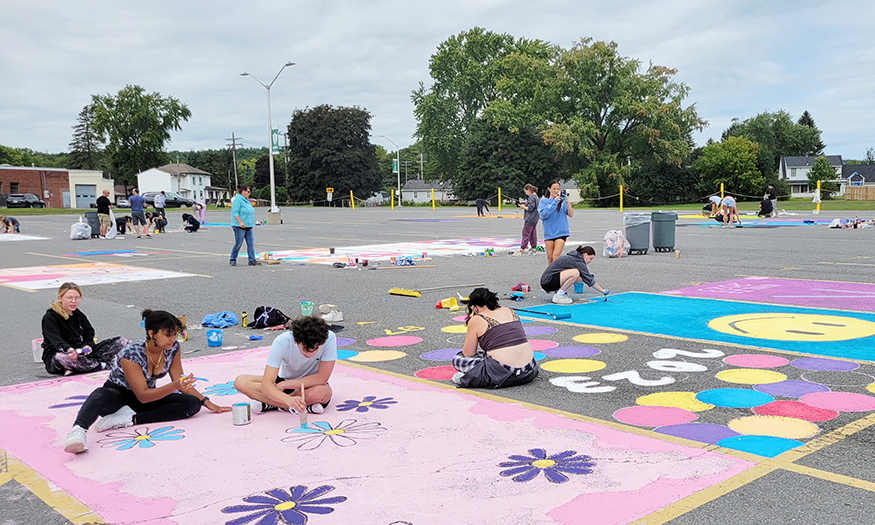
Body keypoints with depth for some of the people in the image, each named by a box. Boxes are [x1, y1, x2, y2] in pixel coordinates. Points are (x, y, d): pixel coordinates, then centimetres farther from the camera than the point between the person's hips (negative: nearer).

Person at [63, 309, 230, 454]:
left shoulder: (173, 348, -10)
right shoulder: (130, 355, -27)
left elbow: (180, 380, -1)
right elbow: (142, 396, -29)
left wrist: (207, 402, -8)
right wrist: (175, 386, -43)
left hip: (149, 396, 5)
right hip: (118, 395, -5)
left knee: (192, 404, -21)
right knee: (101, 395, -40)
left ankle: (130, 420, -29)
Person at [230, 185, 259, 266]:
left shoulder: (246, 200, 18)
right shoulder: (237, 200, -11)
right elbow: (235, 212, -18)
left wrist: (251, 223, 23)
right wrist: (240, 222, -25)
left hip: (248, 226, 9)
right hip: (239, 226, -9)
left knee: (250, 243, 2)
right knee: (238, 244, -4)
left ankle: (252, 260, 1)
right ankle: (233, 260, 10)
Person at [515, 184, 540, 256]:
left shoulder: (532, 197, -16)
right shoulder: (536, 197, 14)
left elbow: (530, 208, -21)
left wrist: (523, 207, -5)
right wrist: (525, 206, 9)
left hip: (529, 219, -9)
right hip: (535, 219, 9)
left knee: (526, 234, -5)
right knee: (533, 234, 10)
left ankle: (522, 250, -2)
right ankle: (534, 250, 12)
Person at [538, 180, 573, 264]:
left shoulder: (562, 201, 6)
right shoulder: (543, 201, 7)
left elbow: (571, 214, 1)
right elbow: (543, 214, -9)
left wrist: (567, 202, -14)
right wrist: (554, 203, -15)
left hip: (561, 232, -1)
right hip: (549, 233, 1)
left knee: (556, 256, -15)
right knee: (550, 258, 5)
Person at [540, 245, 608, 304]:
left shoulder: (573, 257, 15)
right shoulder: (578, 262, -14)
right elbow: (590, 281, -12)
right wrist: (603, 291, -3)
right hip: (547, 282, -10)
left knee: (580, 279, 6)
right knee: (575, 273, -28)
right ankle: (558, 296, -16)